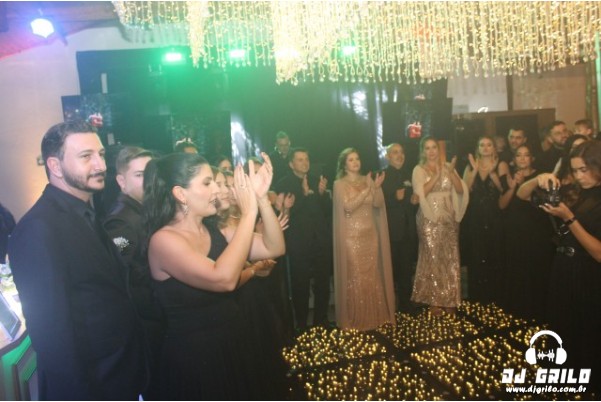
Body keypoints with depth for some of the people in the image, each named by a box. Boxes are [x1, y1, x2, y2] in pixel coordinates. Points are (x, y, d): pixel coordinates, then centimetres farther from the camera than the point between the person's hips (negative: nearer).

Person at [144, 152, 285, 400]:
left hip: (235, 346, 7)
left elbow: (274, 248, -4)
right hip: (195, 360, -7)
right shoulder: (163, 240, -19)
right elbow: (224, 279, -33)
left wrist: (261, 198, -15)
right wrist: (248, 213, -28)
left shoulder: (214, 230, 2)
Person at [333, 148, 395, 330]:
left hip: (370, 234, 5)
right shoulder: (340, 184, -4)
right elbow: (348, 206, -17)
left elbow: (378, 204, 1)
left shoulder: (367, 180, 9)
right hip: (352, 235, -4)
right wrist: (366, 190, -20)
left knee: (373, 275, 8)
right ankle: (356, 318, 12)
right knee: (355, 276, -1)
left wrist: (376, 188, -16)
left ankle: (374, 315, 21)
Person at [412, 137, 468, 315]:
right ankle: (434, 301, 8)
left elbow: (460, 190, 0)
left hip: (449, 219, 4)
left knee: (450, 259, 5)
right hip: (429, 220, -3)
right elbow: (420, 193, -14)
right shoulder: (419, 170, 1)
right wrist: (436, 175, -15)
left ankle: (449, 300, 17)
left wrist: (451, 172, -11)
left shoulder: (448, 167, 10)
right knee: (432, 259, -1)